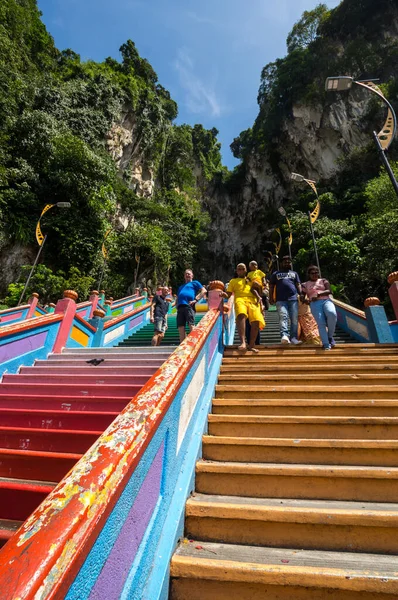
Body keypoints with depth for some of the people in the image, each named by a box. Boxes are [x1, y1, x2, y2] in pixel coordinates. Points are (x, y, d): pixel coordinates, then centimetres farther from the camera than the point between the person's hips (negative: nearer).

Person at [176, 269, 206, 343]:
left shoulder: (194, 283, 19)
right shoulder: (181, 287, 36)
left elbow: (204, 290, 4)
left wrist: (196, 299, -7)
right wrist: (177, 306, 14)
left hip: (189, 306, -5)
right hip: (180, 307, 6)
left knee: (191, 325, -15)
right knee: (181, 327, -2)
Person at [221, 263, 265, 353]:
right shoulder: (233, 281, 28)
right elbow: (228, 295, 20)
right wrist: (224, 294, -6)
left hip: (253, 301, 2)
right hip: (240, 299, -2)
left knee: (256, 321, -23)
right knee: (241, 315, -37)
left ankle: (251, 345, -9)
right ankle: (243, 342, -44)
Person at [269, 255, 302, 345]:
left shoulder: (294, 273, 28)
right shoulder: (276, 274, 21)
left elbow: (298, 285, 18)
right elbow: (271, 287, 14)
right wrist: (271, 298, 1)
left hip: (293, 299, 3)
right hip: (281, 300, -3)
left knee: (294, 319, -5)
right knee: (283, 317, -19)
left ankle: (293, 337, -6)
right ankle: (284, 335, -32)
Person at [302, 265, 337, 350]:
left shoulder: (323, 281, 20)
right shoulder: (305, 285, 21)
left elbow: (329, 291, 4)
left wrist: (318, 294, -11)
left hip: (326, 301, 0)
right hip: (315, 304, 0)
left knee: (332, 314, -32)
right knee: (321, 323, -18)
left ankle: (330, 336, -13)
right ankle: (326, 344, -17)